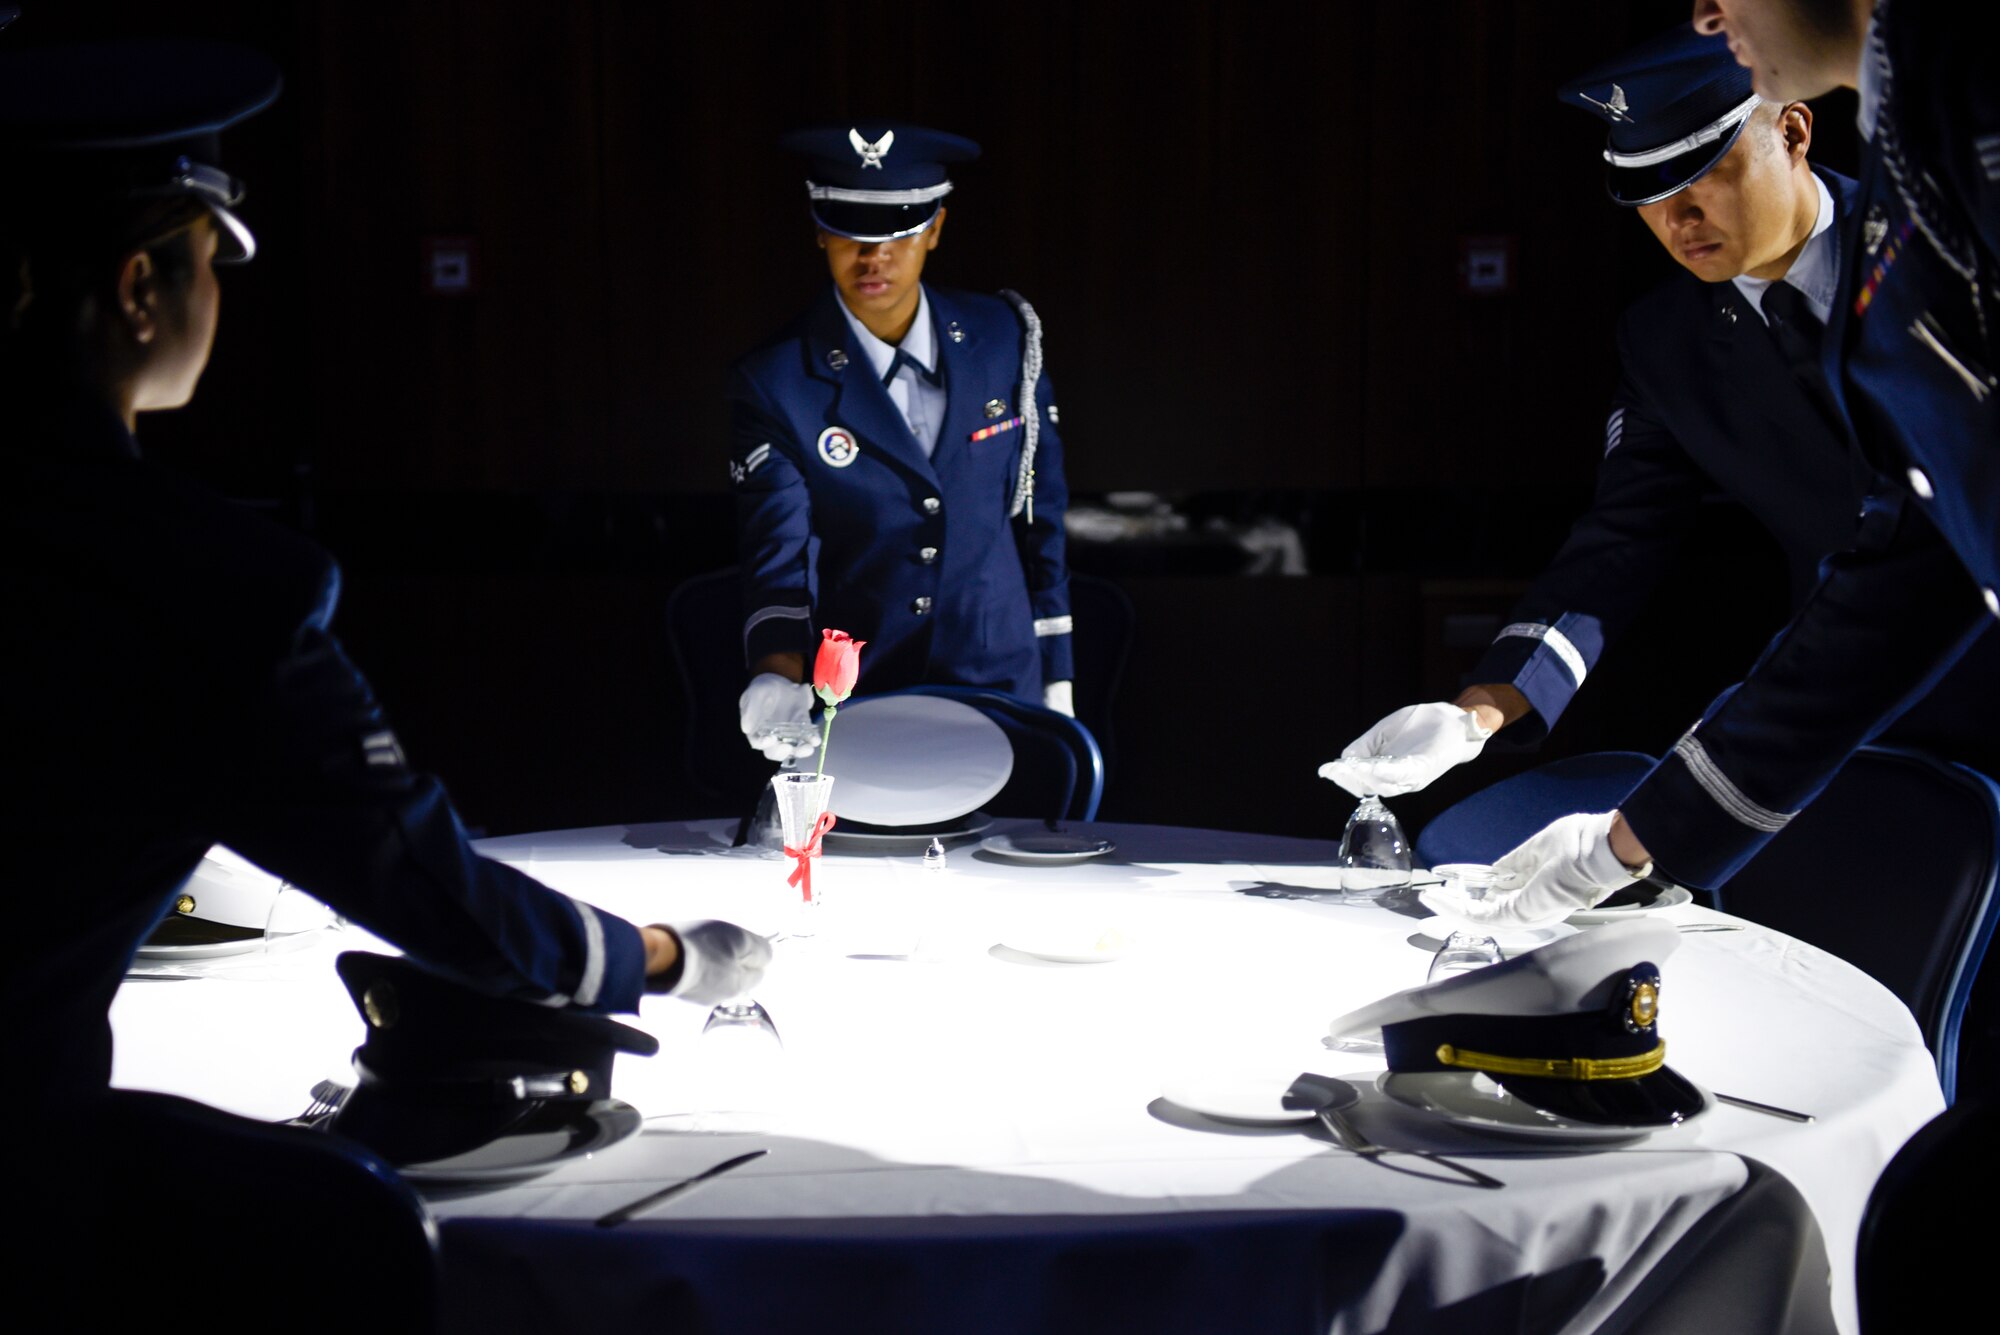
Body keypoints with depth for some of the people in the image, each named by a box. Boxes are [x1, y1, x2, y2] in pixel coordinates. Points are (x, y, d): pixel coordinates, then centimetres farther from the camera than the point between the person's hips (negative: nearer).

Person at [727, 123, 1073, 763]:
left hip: (1001, 695, 2)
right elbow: (776, 554, -17)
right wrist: (779, 674, -37)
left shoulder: (1005, 339, -1)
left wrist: (1056, 685, 7)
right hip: (850, 711, -2)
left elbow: (1040, 515, 6)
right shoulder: (773, 385, -11)